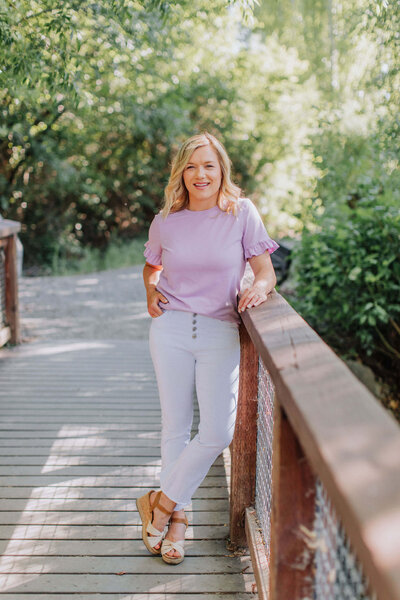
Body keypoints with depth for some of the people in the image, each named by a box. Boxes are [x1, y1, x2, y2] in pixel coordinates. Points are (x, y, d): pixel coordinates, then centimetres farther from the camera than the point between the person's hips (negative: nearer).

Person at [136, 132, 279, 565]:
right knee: (175, 427, 4)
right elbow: (151, 267, 23)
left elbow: (266, 270, 1)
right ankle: (176, 518, 19)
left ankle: (161, 503, 8)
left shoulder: (242, 213, 1)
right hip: (171, 329, 1)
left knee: (218, 431, -10)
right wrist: (150, 293, 4)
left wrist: (260, 287, -21)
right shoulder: (165, 222, 6)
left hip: (221, 333, -1)